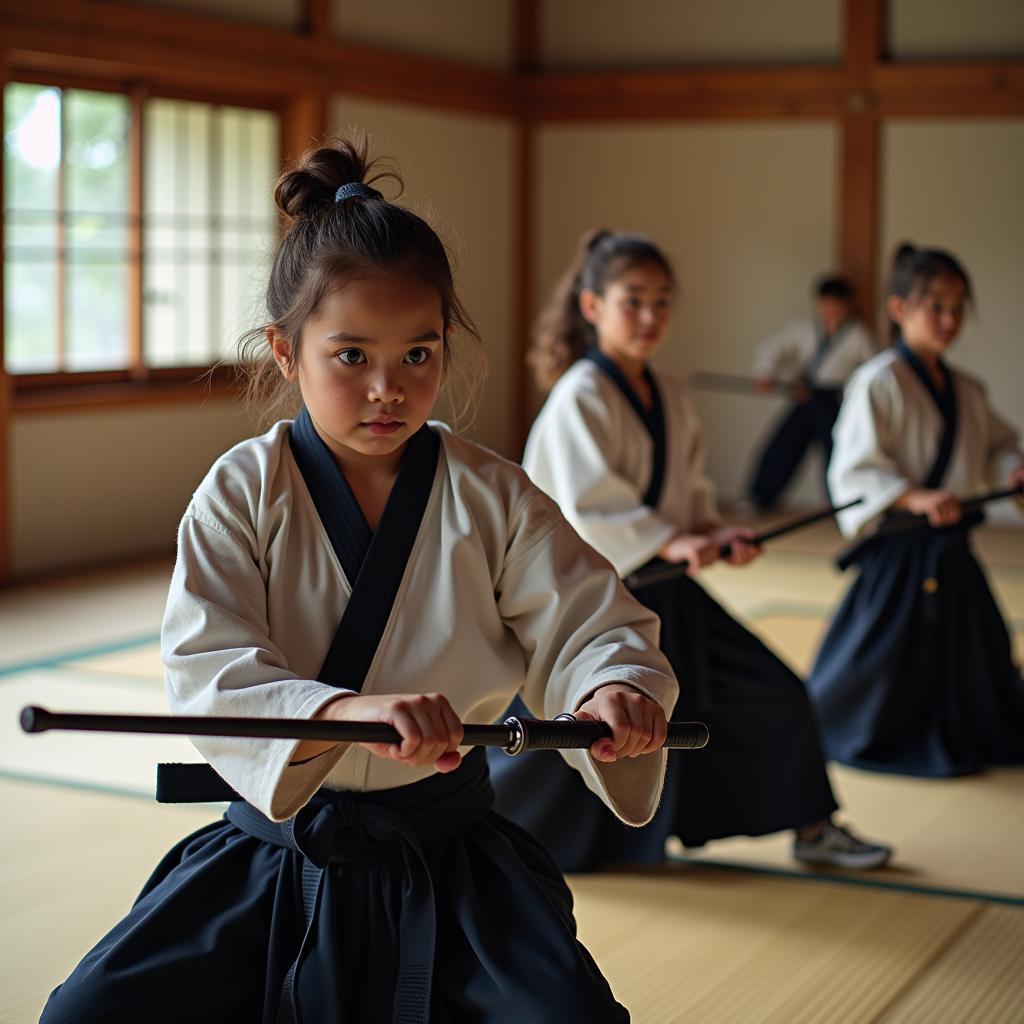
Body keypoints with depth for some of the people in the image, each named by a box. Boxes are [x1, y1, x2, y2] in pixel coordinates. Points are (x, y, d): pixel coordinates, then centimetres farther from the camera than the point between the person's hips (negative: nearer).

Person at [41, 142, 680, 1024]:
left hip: (448, 855, 0)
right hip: (274, 851, 0)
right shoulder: (242, 494, -8)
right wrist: (355, 709, -39)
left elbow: (586, 624, -6)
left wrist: (609, 692, -32)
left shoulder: (491, 498, -4)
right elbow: (209, 671, -19)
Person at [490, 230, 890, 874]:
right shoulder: (579, 398, -16)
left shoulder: (670, 398, 8)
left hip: (665, 594, 8)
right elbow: (587, 505, -23)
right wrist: (670, 542, -29)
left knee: (776, 696, 10)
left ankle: (812, 829, 26)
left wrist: (712, 530, -4)